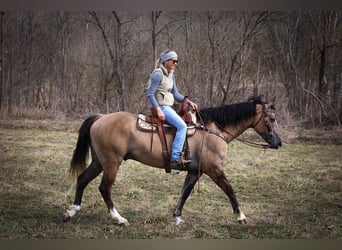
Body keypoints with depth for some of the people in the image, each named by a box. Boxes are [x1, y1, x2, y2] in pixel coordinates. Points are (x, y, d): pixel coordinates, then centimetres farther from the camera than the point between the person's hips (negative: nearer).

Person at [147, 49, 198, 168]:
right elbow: (150, 94, -16)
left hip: (168, 107, 10)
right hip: (161, 107, -10)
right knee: (182, 126, -23)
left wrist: (187, 101, 3)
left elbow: (176, 94, 18)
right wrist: (158, 110, -23)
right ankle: (175, 158, -28)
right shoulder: (158, 74, -12)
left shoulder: (171, 75, 16)